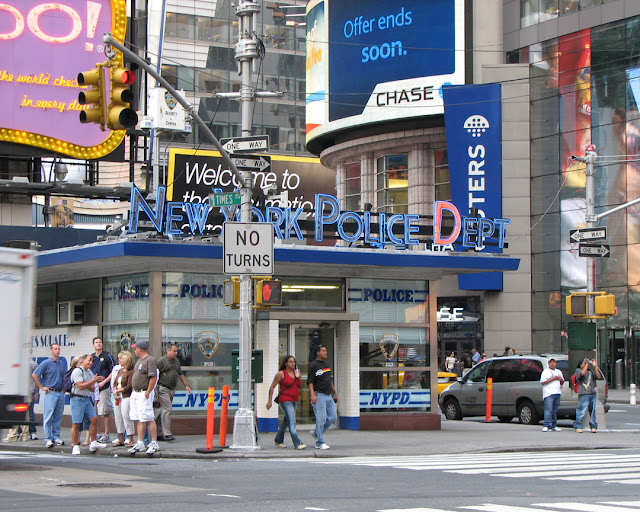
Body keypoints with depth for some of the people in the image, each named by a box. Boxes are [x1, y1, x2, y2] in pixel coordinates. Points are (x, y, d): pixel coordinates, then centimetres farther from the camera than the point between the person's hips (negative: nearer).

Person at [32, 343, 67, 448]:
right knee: (48, 417, -6)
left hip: (60, 393, 5)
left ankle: (56, 437, 15)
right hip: (50, 393, -5)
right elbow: (35, 375, -5)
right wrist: (41, 387, -6)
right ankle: (48, 439, -5)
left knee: (58, 417, 8)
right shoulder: (46, 363, -4)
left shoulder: (62, 363, 13)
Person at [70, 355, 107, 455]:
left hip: (87, 399, 8)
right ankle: (75, 446, 2)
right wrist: (93, 381, -19)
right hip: (77, 399, -8)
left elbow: (93, 388, 9)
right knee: (76, 423, -4)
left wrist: (86, 383, -9)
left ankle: (93, 444, 8)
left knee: (94, 419, 1)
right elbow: (80, 386, -19)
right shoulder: (77, 371, -9)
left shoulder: (89, 372, 15)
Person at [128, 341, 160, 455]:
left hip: (144, 393, -10)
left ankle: (154, 443, -5)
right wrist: (134, 390, 16)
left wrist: (147, 393, -20)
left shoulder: (150, 360, -13)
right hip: (135, 393, 10)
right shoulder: (139, 360, 18)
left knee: (148, 419, -9)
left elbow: (153, 378, -19)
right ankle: (140, 444, 13)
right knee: (138, 419, 9)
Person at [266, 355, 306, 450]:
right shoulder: (281, 374, -7)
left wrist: (299, 378, -4)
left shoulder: (296, 372, 11)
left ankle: (278, 440, 31)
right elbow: (272, 387, -4)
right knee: (292, 422, -15)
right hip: (285, 400, -7)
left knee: (286, 421, 16)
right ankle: (297, 443, -20)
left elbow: (300, 386, 17)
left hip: (294, 400, 7)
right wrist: (269, 401, -8)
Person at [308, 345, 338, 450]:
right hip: (319, 395, -8)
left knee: (332, 416, 6)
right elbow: (310, 381, -12)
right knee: (321, 418, -8)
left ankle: (316, 432, 22)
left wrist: (334, 392, 27)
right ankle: (319, 442, -2)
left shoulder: (326, 364, 17)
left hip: (328, 395, 8)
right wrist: (312, 395, -23)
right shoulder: (313, 365, -8)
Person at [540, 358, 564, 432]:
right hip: (549, 393, -6)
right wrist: (552, 379, -12)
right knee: (548, 410, -15)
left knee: (555, 410, 8)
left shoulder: (558, 372, 21)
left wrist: (560, 379, 4)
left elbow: (562, 381, 27)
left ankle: (553, 426, 13)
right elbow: (542, 382, -8)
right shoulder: (546, 372, 2)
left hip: (557, 393, 6)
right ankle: (546, 426, -19)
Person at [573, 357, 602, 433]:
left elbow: (599, 377, 5)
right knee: (581, 411, -8)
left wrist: (595, 366, 2)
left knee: (592, 411, 5)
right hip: (583, 394, -4)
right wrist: (586, 364, -4)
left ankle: (593, 426, 11)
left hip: (592, 394, 4)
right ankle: (577, 426, 1)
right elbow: (582, 373, -15)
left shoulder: (591, 371, 17)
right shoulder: (578, 370, 7)